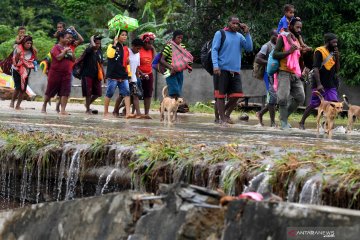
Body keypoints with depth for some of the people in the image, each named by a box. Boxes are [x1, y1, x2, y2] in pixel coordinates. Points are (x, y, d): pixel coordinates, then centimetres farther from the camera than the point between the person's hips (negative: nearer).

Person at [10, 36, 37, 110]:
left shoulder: (31, 51, -4)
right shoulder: (18, 49, -14)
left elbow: (33, 60, 10)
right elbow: (14, 61, -13)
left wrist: (35, 53, -6)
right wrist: (18, 54, -28)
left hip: (26, 71, 4)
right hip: (17, 71, -4)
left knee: (23, 89, 0)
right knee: (18, 87, -15)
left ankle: (18, 105, 9)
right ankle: (12, 101, 10)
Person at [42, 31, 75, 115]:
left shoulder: (68, 47, 13)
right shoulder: (56, 47, -7)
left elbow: (73, 60, 14)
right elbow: (59, 57, -22)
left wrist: (72, 53, -3)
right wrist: (65, 51, -12)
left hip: (66, 74, 5)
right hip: (56, 73, -5)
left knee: (65, 92, -5)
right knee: (50, 91, 7)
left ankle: (63, 110, -6)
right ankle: (44, 106, 24)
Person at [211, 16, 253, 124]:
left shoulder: (240, 36, 14)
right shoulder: (220, 34, 1)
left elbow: (249, 48, 4)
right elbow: (214, 50, -5)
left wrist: (247, 33, -3)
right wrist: (215, 65, -17)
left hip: (235, 71, 5)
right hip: (222, 70, -5)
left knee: (236, 95, -1)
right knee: (221, 95, -1)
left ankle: (226, 114, 18)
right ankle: (222, 118, 5)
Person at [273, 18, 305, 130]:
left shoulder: (297, 40, 20)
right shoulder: (283, 38, -2)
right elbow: (275, 54, -10)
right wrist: (289, 51, -19)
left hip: (295, 74, 7)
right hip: (284, 73, -7)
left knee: (300, 97, 0)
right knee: (283, 98, -12)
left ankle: (285, 116, 15)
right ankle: (284, 122, -4)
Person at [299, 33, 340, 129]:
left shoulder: (333, 53, 14)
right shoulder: (319, 51, -9)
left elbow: (337, 70, 15)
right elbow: (316, 68, -16)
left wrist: (337, 57, 1)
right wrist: (318, 84, -23)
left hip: (331, 84, 7)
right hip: (320, 84, -7)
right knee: (313, 104, -1)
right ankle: (301, 123, 13)